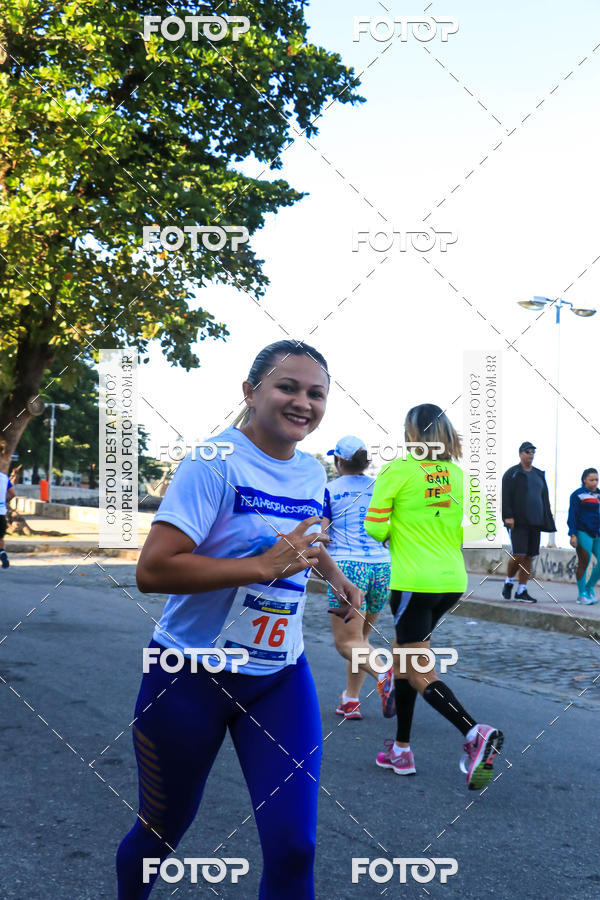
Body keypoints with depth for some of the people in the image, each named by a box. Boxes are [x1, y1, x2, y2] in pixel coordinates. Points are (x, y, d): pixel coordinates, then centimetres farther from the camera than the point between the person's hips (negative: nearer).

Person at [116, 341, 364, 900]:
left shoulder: (313, 473, 5)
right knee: (161, 833, 16)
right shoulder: (216, 461, -17)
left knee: (293, 848, -5)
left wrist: (336, 576, 14)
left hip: (281, 678, 5)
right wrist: (264, 567, -29)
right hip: (190, 678, -5)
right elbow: (152, 570, -27)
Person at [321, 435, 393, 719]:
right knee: (360, 638, 17)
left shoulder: (329, 490, 0)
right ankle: (351, 701, 19)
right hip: (382, 567, 5)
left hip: (347, 567, -5)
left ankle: (384, 674, -28)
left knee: (347, 642, -3)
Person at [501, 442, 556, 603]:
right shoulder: (511, 473, -1)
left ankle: (521, 591, 10)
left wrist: (548, 520, 13)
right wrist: (508, 516, -17)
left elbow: (544, 498, 20)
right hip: (518, 522, -6)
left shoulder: (539, 475, 17)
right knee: (519, 554, -14)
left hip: (535, 522, 6)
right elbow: (504, 497, -7)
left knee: (530, 557, 3)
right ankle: (509, 582, 10)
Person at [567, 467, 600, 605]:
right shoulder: (578, 495, -3)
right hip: (583, 533, -6)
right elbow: (572, 516, -7)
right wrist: (573, 534, -15)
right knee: (584, 562, -5)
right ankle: (582, 594, 4)